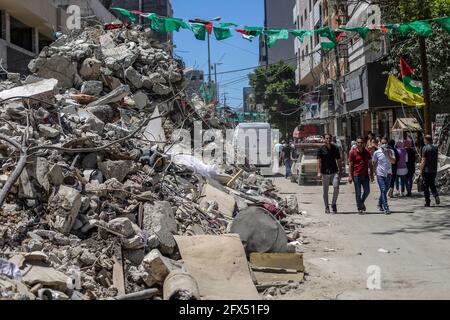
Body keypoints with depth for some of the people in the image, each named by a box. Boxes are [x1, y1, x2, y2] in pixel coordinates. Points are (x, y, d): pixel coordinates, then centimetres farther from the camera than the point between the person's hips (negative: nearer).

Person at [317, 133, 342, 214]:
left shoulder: (335, 148, 7)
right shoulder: (321, 149, 0)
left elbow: (338, 160, 12)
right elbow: (319, 161, -4)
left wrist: (340, 171, 9)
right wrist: (319, 172, -14)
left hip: (334, 172, 1)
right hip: (325, 173, -1)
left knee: (336, 187, -16)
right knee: (325, 191, 5)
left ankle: (334, 203, 3)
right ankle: (327, 207, 17)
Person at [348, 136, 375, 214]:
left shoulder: (367, 152, 5)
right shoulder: (353, 152, -4)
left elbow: (370, 164, 10)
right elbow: (350, 165, -2)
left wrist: (372, 175, 7)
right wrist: (350, 176, -6)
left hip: (365, 175, 3)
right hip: (356, 175, -3)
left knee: (367, 191, 6)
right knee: (358, 193, 1)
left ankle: (362, 202, 32)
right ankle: (360, 208, 9)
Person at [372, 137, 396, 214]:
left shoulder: (390, 151, 2)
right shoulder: (376, 153, -1)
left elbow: (393, 161, -11)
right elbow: (374, 163, 8)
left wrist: (387, 154, -21)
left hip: (388, 174, 3)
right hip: (380, 174, -3)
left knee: (385, 191, 13)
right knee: (383, 191, -12)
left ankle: (380, 204, 34)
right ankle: (386, 208, -14)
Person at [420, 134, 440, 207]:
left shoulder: (425, 148, -12)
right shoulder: (435, 148, 5)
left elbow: (423, 161, -13)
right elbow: (436, 160, 12)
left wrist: (421, 170, -6)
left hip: (426, 170, -5)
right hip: (434, 170, 5)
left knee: (425, 186, 3)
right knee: (432, 185, 18)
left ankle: (427, 202, 4)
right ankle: (436, 196, -4)